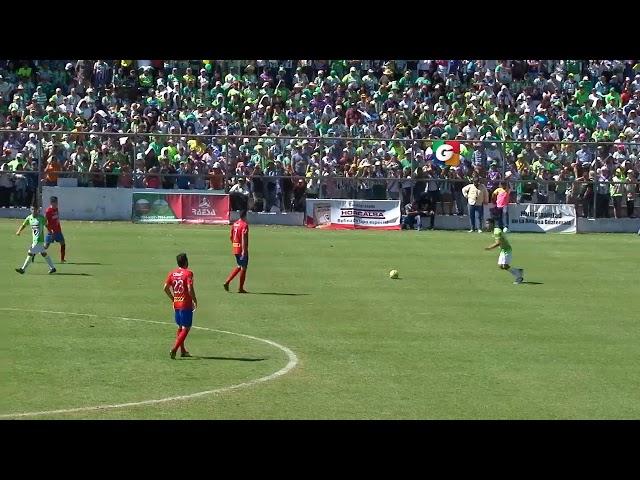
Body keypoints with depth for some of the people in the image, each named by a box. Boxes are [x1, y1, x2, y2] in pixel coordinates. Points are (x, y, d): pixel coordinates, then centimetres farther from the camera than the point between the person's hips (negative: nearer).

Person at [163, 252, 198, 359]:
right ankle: (174, 349, -15)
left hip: (176, 304, 7)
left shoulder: (172, 273, 5)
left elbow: (166, 288, 5)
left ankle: (183, 351, 25)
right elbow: (190, 289, -21)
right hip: (186, 305, -7)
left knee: (180, 327, 19)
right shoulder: (188, 273, -13)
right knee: (186, 328, -2)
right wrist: (195, 301, -8)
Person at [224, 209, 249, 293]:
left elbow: (231, 236, 15)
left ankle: (227, 282, 8)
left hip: (235, 248, 8)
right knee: (243, 268, 2)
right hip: (242, 249, -8)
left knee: (239, 266, 19)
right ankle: (241, 288, 6)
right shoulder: (244, 225, -14)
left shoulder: (234, 224, 10)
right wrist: (244, 251, -23)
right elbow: (243, 238, -21)